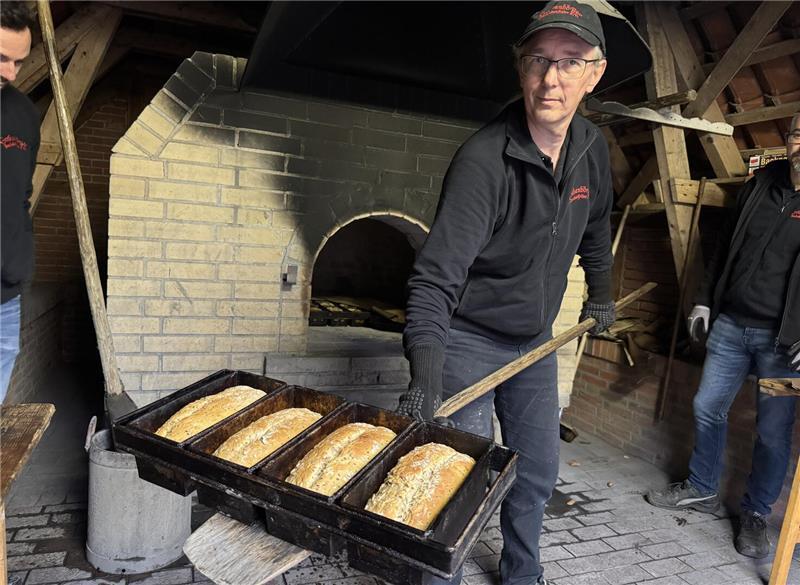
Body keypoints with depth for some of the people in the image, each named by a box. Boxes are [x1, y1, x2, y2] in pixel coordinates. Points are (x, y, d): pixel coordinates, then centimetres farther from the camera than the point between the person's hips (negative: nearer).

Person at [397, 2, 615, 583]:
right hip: (470, 340, -6)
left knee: (538, 472, 18)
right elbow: (436, 275, -31)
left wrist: (601, 290, 24)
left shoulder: (592, 148, -2)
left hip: (535, 340, 7)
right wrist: (426, 371, -42)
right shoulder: (483, 160, -25)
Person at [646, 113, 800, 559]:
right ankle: (702, 489, 33)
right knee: (708, 409, 12)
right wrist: (705, 300, 13)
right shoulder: (764, 182, 7)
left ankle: (756, 514, 27)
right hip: (730, 324, 5)